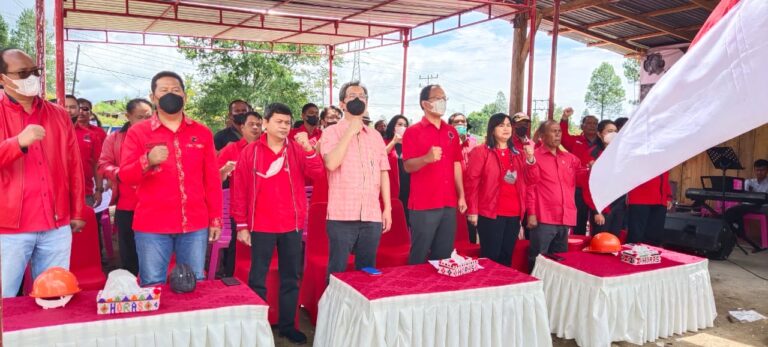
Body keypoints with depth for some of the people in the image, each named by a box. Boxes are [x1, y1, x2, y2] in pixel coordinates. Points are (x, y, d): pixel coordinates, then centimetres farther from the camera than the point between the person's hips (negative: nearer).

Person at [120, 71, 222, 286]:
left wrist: (215, 219, 8)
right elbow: (125, 176, -5)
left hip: (195, 225, 2)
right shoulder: (138, 132, 3)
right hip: (151, 227, -2)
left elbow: (212, 180, 10)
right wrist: (147, 162, -25)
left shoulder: (202, 133, 8)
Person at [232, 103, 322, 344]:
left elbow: (317, 172, -11)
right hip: (261, 226, -2)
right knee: (257, 278, 4)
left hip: (292, 225, 2)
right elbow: (240, 190, -1)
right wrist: (241, 225, -3)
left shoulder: (298, 149, 3)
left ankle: (287, 325, 24)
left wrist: (308, 148, -26)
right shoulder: (251, 152, -2)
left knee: (290, 277, 11)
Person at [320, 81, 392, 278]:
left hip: (372, 216, 4)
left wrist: (387, 208, 9)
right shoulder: (332, 132, 0)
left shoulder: (375, 136, 14)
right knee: (337, 270, 1)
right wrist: (350, 132, -11)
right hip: (342, 216, -4)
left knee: (367, 270, 12)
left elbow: (383, 173, 14)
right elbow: (331, 163, -17)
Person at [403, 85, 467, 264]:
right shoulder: (413, 131, -3)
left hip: (449, 204, 5)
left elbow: (456, 165, 15)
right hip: (423, 205, -5)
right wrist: (427, 158, -29)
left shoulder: (451, 132, 13)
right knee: (419, 256, 1)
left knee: (443, 256, 11)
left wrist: (461, 196, 11)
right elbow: (408, 166, -10)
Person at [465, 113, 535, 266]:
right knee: (490, 257, -3)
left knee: (506, 257, 11)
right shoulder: (481, 151, -2)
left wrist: (530, 158, -6)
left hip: (514, 214, 5)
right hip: (490, 213, -5)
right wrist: (473, 211, -11)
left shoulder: (517, 154, 15)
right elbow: (472, 181, -7)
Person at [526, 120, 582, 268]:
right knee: (538, 261, -1)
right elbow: (530, 188, -6)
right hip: (544, 219, -6)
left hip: (565, 219, 6)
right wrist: (531, 214, -11)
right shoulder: (534, 157, -2)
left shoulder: (570, 158, 14)